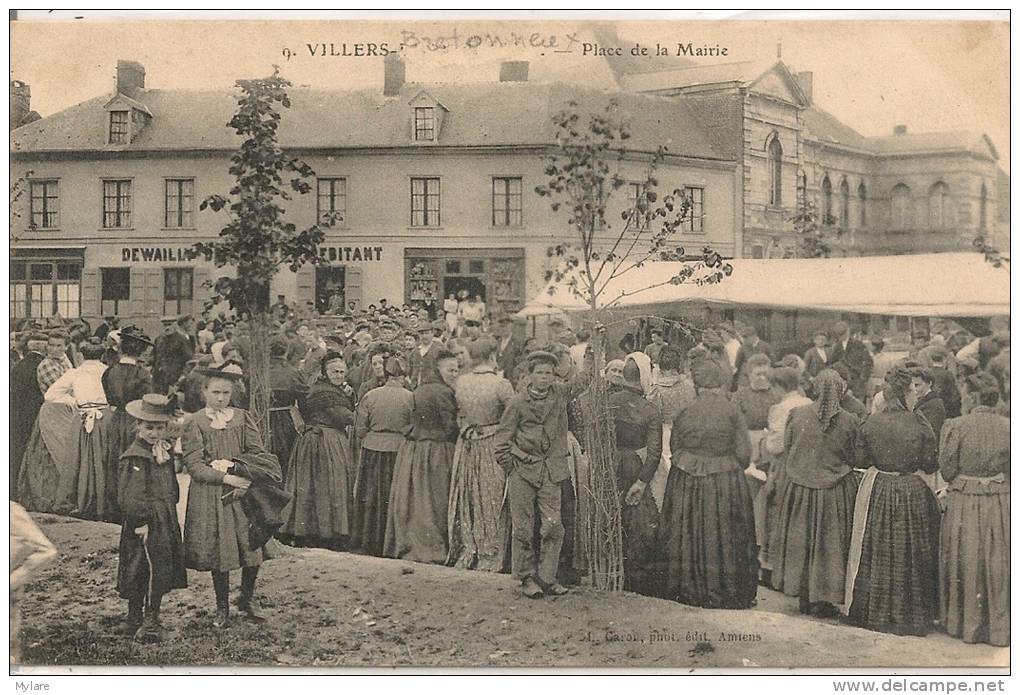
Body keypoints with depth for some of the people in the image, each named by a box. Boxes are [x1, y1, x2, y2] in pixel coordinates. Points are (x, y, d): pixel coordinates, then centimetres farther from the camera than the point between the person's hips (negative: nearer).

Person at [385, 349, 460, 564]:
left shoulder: (418, 390, 13)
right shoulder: (443, 392, -15)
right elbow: (451, 427, -14)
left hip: (412, 447, 8)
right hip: (436, 452, -8)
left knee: (413, 500, 12)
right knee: (434, 501, -1)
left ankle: (405, 545, 18)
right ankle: (433, 549, 2)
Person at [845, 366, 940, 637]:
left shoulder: (871, 423, -9)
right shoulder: (920, 424, -12)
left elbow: (861, 458, -1)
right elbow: (930, 464, -7)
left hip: (876, 490, 1)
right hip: (913, 493, -1)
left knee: (876, 553, 13)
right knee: (910, 555, 10)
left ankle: (874, 612, 21)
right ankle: (911, 615, 18)